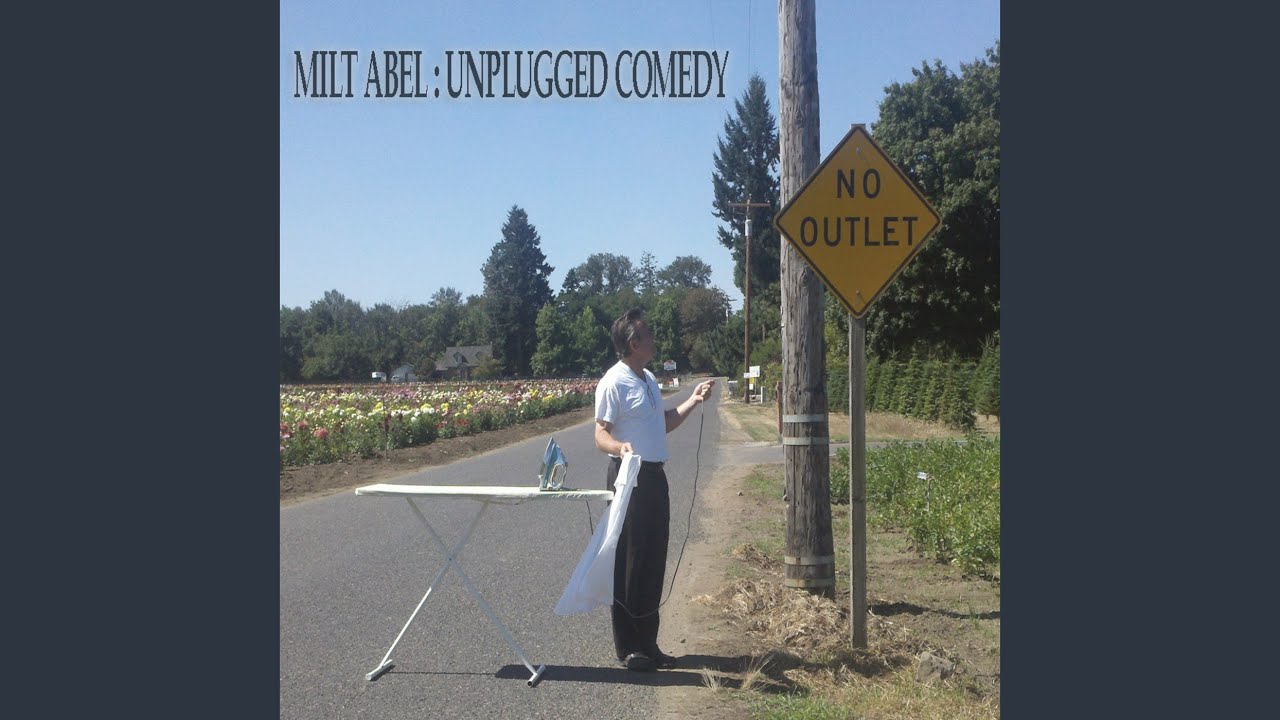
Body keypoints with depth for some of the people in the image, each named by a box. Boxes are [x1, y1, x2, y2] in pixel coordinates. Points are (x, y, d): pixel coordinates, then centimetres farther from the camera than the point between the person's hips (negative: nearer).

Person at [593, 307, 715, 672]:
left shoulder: (649, 379, 16)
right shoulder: (614, 383, -13)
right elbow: (600, 435, -16)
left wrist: (693, 401, 18)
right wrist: (621, 447, -36)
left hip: (654, 475, 9)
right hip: (629, 477, -9)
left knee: (654, 561, 12)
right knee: (629, 562, -3)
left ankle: (648, 642, 23)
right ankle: (628, 647, 8)